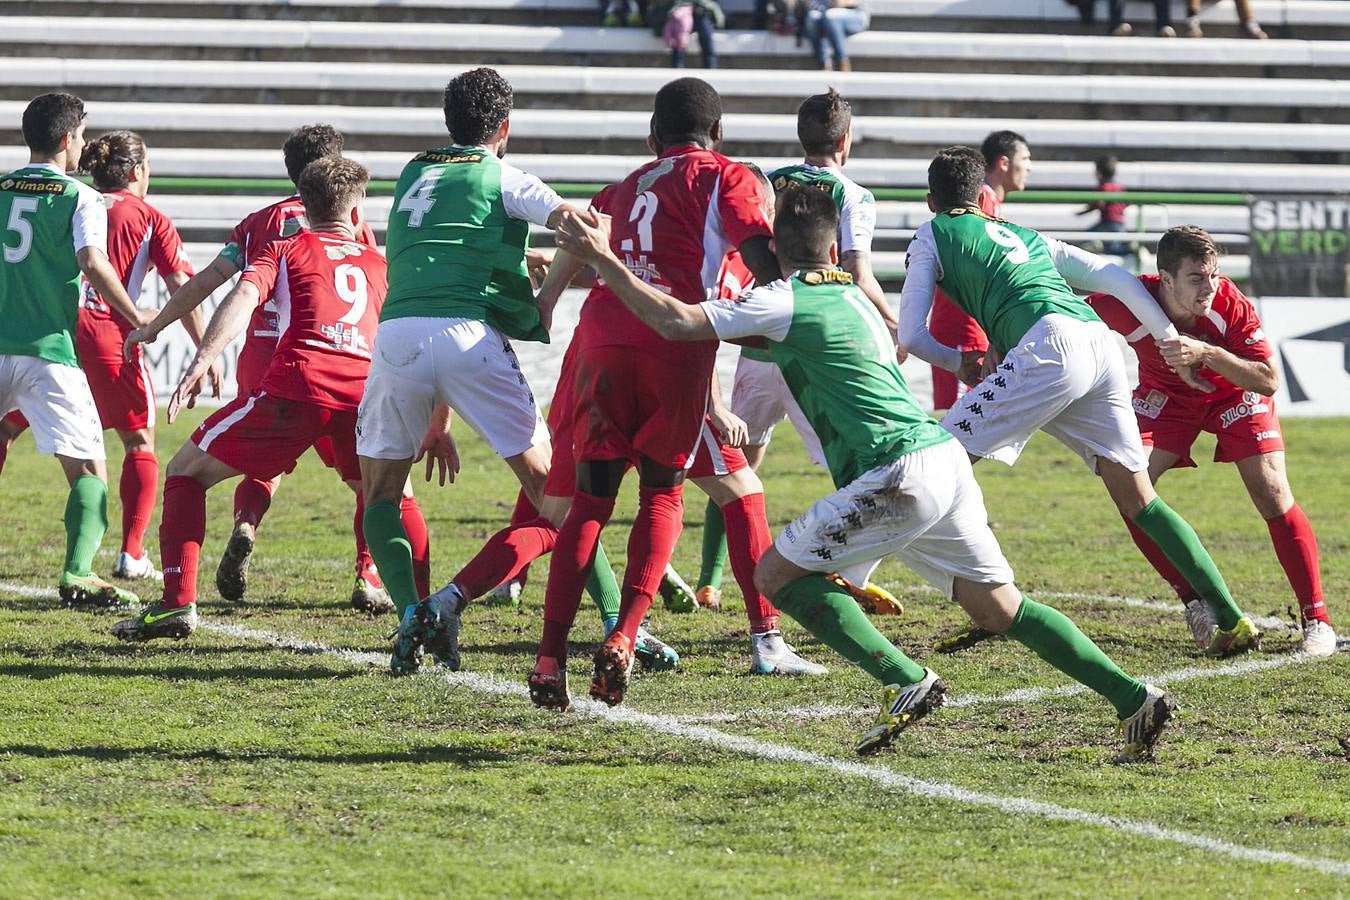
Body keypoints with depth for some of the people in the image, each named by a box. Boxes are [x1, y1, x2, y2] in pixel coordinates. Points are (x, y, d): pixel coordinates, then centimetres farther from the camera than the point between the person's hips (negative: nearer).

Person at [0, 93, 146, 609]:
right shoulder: (81, 199, -2)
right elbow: (92, 263, -16)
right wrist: (138, 318, -8)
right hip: (48, 351, -4)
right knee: (89, 470, -2)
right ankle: (77, 574, -19)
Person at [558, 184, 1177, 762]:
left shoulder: (785, 302, -3)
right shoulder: (850, 295, 24)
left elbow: (676, 322, -10)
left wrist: (602, 258, -5)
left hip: (899, 473, -8)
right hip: (945, 459, 8)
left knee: (777, 573, -1)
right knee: (998, 607, 12)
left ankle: (908, 683, -11)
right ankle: (1134, 699, 4)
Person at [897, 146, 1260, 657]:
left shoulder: (932, 235, 20)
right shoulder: (1026, 236, 36)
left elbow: (910, 336, 15)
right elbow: (1119, 279, 32)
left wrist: (960, 363, 33)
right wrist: (1173, 344, 36)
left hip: (1050, 344, -6)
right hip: (1103, 346, 6)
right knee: (1138, 499, 13)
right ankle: (1231, 620, 7)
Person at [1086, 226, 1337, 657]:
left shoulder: (1231, 304, -34)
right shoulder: (1129, 304, -33)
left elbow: (1268, 381, -33)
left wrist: (1205, 353, -45)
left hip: (1234, 391, -2)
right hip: (1165, 394, 2)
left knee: (1272, 492, -15)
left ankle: (1316, 620, -7)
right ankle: (1198, 605, -4)